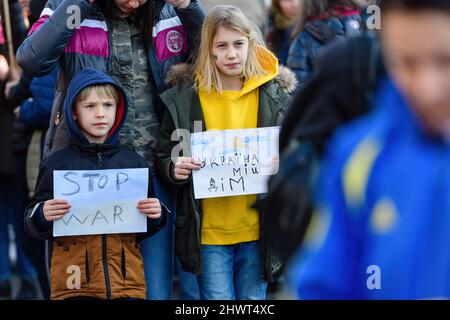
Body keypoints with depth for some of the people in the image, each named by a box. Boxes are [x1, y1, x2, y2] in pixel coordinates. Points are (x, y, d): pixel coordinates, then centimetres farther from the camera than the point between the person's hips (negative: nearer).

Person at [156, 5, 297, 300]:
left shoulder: (276, 93, 2)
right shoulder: (184, 96, -2)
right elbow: (164, 159, 6)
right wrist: (173, 168, -17)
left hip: (256, 230, 1)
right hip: (208, 231, -1)